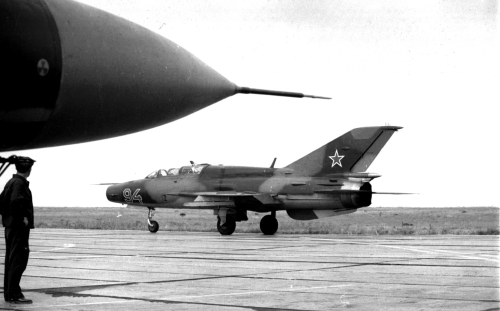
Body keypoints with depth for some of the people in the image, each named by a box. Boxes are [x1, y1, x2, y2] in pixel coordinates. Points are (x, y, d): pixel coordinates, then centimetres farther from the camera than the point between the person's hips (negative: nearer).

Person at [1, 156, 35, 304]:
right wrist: (23, 218, -19)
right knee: (18, 260, -8)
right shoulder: (20, 183, -14)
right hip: (20, 227, -10)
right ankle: (14, 294, -7)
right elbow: (16, 201, -27)